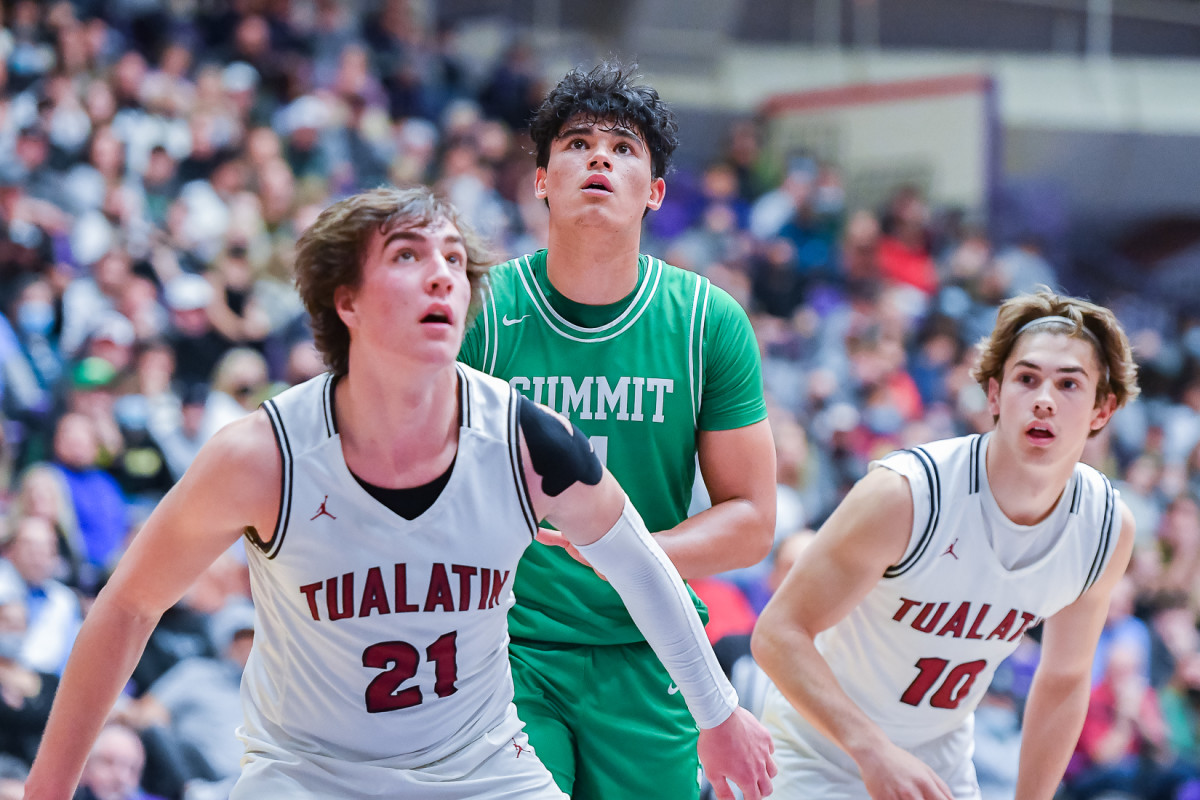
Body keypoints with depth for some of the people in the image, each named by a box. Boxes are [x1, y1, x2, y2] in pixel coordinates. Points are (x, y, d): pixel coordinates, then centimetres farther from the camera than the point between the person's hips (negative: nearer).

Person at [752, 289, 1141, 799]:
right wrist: (874, 752, -38)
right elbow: (778, 633, -27)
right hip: (823, 755, -5)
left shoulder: (1109, 529, -11)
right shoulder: (904, 495, -27)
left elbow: (1064, 681, 4)